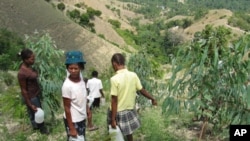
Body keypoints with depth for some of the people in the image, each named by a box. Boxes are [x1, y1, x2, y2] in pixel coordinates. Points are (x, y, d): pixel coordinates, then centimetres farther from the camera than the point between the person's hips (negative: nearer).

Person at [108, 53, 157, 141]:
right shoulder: (133, 75, -8)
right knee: (129, 134, 22)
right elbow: (142, 90, 2)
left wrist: (113, 119, -14)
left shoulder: (114, 79, -21)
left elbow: (114, 101, -20)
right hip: (130, 110, 5)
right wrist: (152, 99, 19)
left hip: (118, 112, -4)